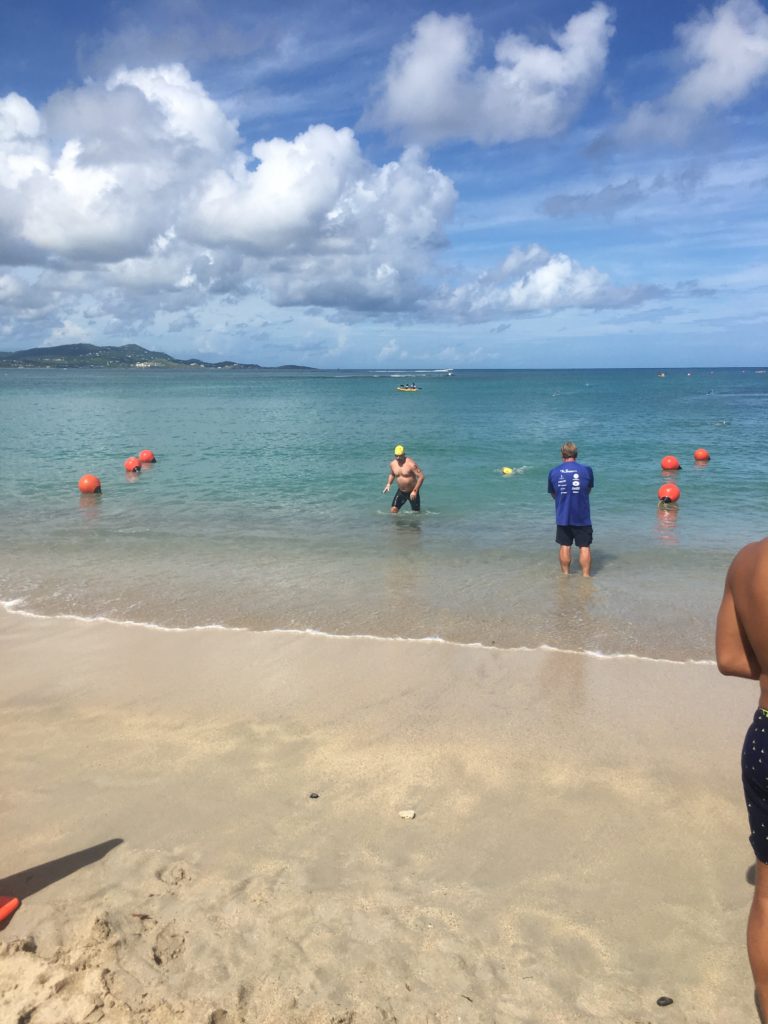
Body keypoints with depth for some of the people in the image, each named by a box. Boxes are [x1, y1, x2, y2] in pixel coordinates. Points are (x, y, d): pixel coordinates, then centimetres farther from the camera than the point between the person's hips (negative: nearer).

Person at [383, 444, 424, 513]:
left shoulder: (411, 464, -21)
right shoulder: (393, 464, -2)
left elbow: (421, 477, -21)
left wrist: (415, 491, -24)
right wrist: (388, 484, 2)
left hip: (412, 492, -4)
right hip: (401, 492, 4)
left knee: (416, 513, 5)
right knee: (393, 510, -9)